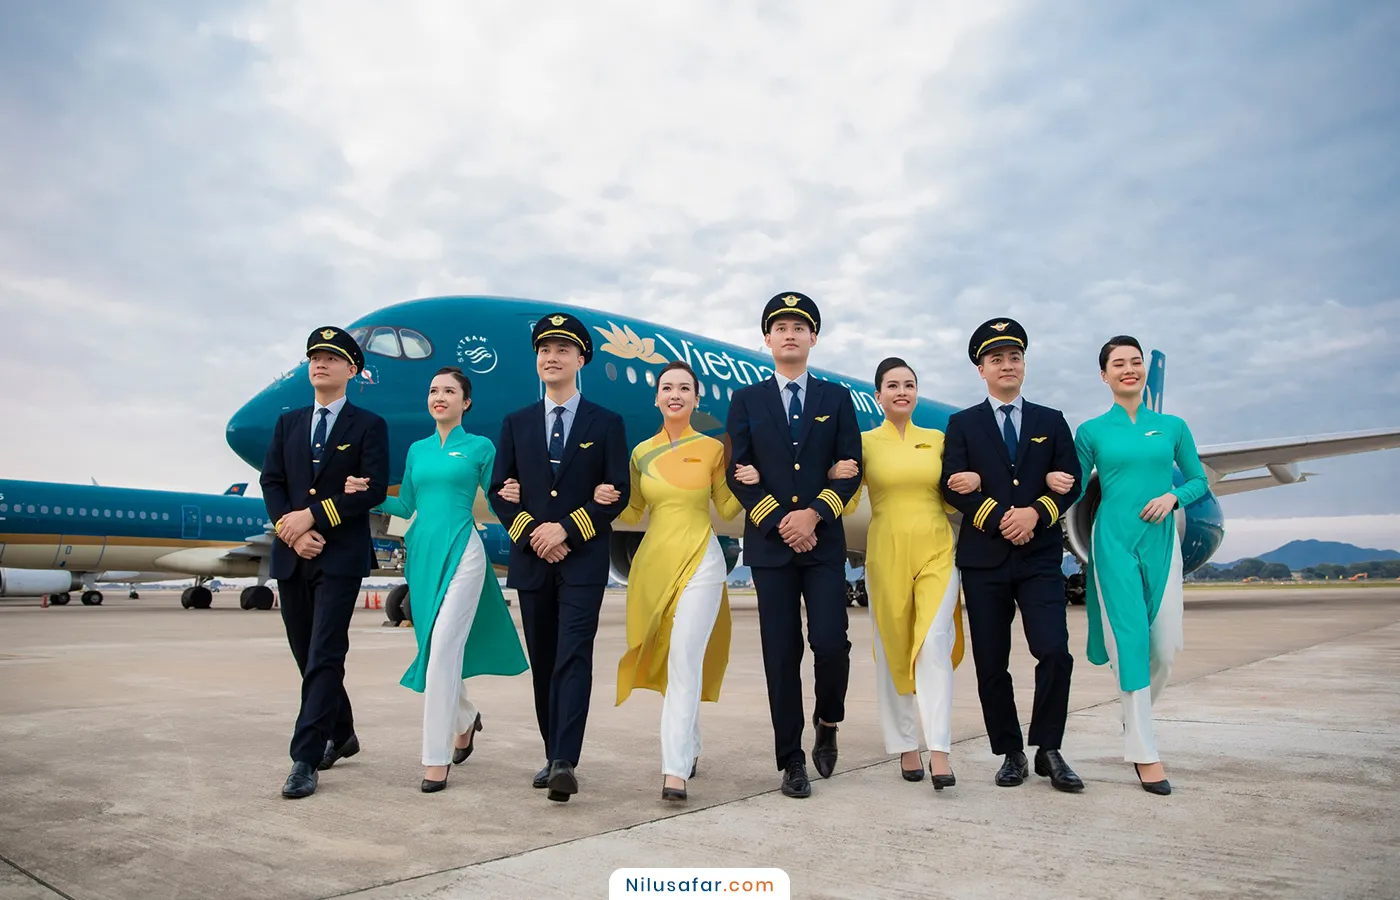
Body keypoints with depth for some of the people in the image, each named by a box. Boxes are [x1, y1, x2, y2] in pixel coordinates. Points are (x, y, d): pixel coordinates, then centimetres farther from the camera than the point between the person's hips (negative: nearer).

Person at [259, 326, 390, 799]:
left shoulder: (368, 425, 1)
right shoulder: (288, 422, 16)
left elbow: (374, 490, -10)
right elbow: (271, 482, 7)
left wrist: (313, 516, -16)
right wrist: (291, 529, -9)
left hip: (341, 558, -5)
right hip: (292, 556, 5)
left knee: (324, 657, -9)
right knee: (309, 656, 12)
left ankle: (305, 759, -6)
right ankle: (341, 735, 30)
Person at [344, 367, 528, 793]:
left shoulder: (480, 447, 3)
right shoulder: (417, 450, 15)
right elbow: (406, 506, 16)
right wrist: (366, 495, 1)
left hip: (461, 551, -5)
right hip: (422, 551, 5)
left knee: (444, 647, -12)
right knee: (434, 648, 12)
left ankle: (436, 758, -6)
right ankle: (465, 718, 38)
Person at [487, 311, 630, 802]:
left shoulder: (606, 423, 3)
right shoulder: (516, 423, 11)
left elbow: (618, 493, -3)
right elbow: (499, 491, 7)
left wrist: (567, 529, -13)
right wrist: (532, 533, -8)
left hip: (583, 559, -3)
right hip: (531, 559, 4)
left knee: (574, 658, -12)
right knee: (543, 663, 10)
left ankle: (565, 762, -15)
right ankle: (553, 756, 21)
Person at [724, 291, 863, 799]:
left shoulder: (837, 398, 10)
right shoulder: (746, 401, 8)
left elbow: (850, 470, 2)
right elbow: (738, 474, 1)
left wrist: (813, 514, -13)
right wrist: (779, 522, -10)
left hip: (823, 542, 0)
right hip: (769, 543, 0)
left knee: (830, 642, -9)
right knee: (782, 654, 2)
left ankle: (827, 722, 21)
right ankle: (791, 760, 14)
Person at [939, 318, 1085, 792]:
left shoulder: (1051, 422, 14)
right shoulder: (962, 424, 9)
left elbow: (1071, 483, 5)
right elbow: (953, 486, -3)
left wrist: (1035, 513, -12)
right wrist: (1000, 518, -15)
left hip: (1040, 556, 1)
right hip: (984, 558, 0)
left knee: (1054, 651, -12)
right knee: (991, 664, 3)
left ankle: (1048, 749, 6)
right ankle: (1011, 753, 18)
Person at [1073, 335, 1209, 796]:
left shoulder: (1172, 426, 9)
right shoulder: (1091, 431, 4)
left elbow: (1199, 480, 15)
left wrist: (1174, 496, -5)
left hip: (1160, 541, 2)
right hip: (1113, 541, -2)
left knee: (1165, 645, 2)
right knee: (1129, 640, -6)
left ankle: (1135, 716, 32)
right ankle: (1144, 752, 0)